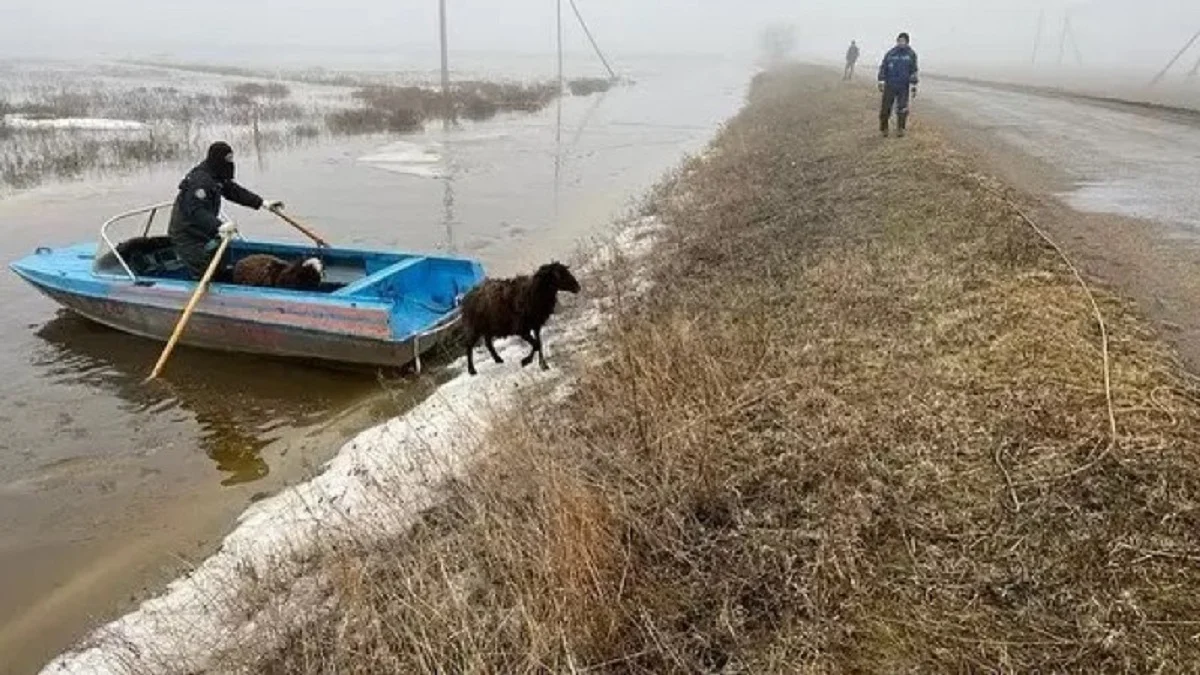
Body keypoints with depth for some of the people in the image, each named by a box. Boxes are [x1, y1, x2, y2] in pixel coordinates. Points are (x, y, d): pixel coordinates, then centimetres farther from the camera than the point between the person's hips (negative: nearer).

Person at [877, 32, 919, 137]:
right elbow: (883, 68, 5)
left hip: (904, 87, 0)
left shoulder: (911, 54, 3)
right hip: (890, 85, 0)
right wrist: (881, 82, -3)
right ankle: (884, 128, 14)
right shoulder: (890, 53, 3)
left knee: (902, 108, -2)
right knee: (886, 108, -1)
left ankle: (900, 129, 10)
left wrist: (913, 86, -2)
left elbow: (913, 71, 3)